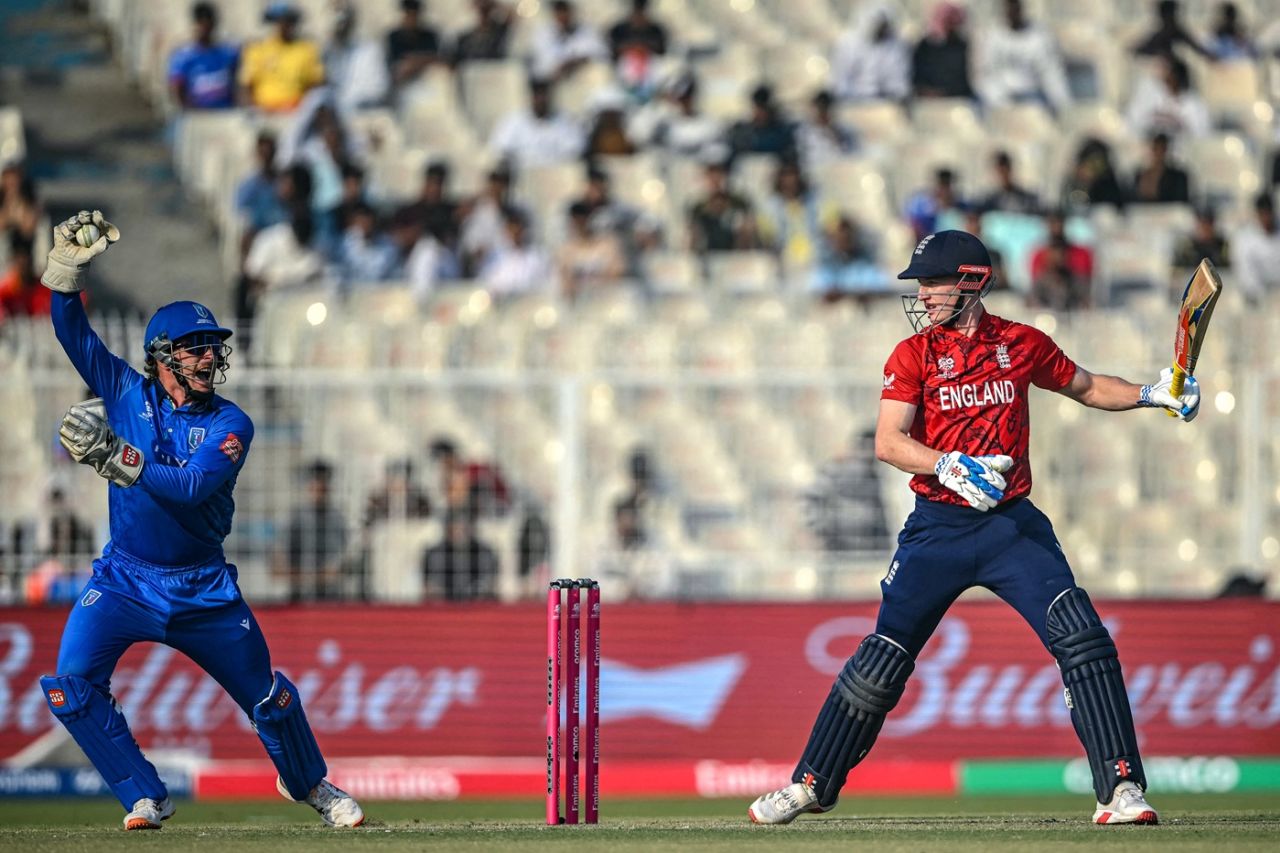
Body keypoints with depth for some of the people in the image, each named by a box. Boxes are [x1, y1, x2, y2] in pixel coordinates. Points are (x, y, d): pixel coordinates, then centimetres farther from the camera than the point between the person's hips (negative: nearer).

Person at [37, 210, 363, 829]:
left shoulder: (230, 424, -10)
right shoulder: (128, 394, -2)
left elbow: (192, 487, -26)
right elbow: (73, 334, -4)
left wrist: (117, 458, -36)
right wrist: (69, 266, -18)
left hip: (203, 588, -1)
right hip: (125, 581, 1)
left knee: (268, 697, 7)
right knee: (70, 686, -19)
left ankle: (309, 783, 36)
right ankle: (145, 797, -7)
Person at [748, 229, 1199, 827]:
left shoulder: (1021, 345, 5)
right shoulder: (913, 355, -1)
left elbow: (1086, 387, 20)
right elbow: (888, 442, -13)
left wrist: (1151, 395, 4)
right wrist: (951, 468, -29)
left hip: (1011, 525, 1)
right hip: (937, 529, -1)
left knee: (1083, 640, -16)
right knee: (881, 660, 2)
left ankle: (1121, 789, -13)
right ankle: (812, 784, 18)